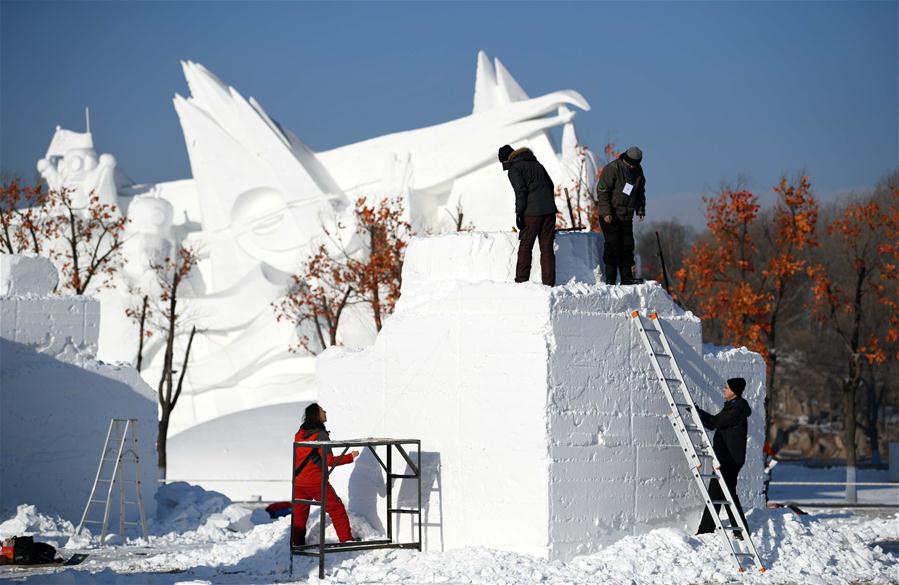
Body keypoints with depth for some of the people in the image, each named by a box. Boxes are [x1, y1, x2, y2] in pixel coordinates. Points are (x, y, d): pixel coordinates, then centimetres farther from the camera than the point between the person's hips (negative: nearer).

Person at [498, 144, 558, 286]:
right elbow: (551, 185, 20)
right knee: (547, 247, 6)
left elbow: (520, 191, -13)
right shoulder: (536, 164, 21)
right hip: (549, 210, 6)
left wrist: (519, 213, -13)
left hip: (532, 212, -6)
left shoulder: (514, 169, -1)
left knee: (525, 247, 2)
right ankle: (549, 282, 2)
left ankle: (521, 280, 0)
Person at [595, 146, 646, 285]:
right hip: (610, 216, -6)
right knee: (612, 246, -8)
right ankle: (610, 279, -4)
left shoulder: (638, 171, 6)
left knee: (627, 246, 5)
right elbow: (602, 190, -16)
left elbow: (640, 191, 19)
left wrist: (641, 209, 12)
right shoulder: (611, 169, -16)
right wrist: (606, 212, -21)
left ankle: (627, 277, 10)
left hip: (626, 216, 6)